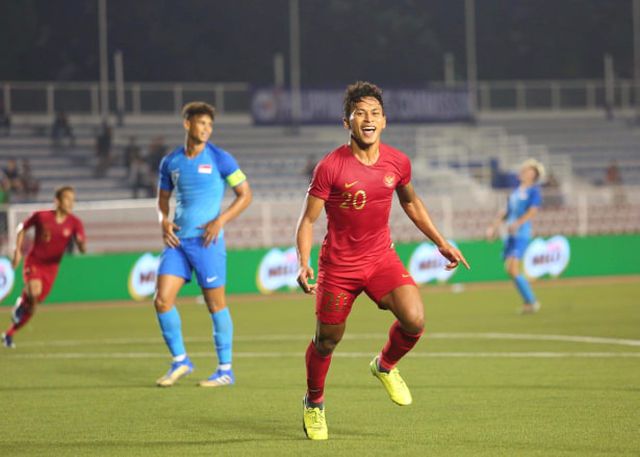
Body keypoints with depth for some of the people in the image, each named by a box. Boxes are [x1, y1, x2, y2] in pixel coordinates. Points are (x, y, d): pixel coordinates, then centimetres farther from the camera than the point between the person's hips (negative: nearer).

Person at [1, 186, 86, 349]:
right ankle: (21, 303, -1)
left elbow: (82, 249, -14)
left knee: (32, 307, 7)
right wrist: (17, 251, 0)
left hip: (51, 267, 3)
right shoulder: (41, 216, -11)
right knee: (35, 292, -34)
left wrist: (82, 243, -38)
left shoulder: (74, 223, -8)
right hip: (33, 262, -3)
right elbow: (22, 228, 6)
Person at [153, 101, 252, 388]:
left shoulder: (220, 159, -3)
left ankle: (225, 370, 9)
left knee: (215, 304, -1)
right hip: (178, 240, 4)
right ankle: (180, 361, 12)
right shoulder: (170, 162, 9)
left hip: (206, 240, -4)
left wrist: (220, 220, -12)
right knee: (162, 300, -3)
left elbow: (245, 194, 0)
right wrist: (163, 220, 0)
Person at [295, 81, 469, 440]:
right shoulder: (330, 167, -16)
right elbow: (308, 220, -9)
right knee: (327, 341, 7)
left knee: (414, 320, -20)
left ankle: (385, 366, 13)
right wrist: (303, 264, -23)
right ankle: (314, 403, 36)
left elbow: (411, 202, 16)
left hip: (382, 258, 3)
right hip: (338, 265, -2)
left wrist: (441, 243, 13)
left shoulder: (398, 162, -4)